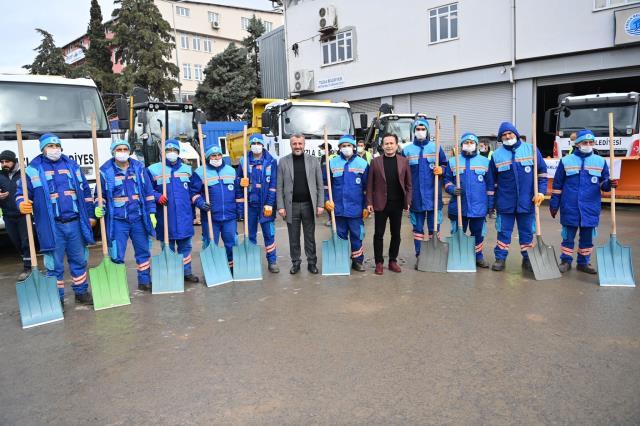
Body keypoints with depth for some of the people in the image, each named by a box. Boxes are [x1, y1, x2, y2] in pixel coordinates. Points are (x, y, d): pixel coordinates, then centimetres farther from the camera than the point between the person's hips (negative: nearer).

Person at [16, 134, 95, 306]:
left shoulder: (72, 165, 10)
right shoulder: (33, 169, 0)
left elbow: (86, 192, 13)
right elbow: (21, 193, 4)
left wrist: (91, 215, 12)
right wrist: (22, 204, -19)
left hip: (76, 223, 3)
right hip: (52, 226, -3)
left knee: (79, 260, 12)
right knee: (55, 265, 5)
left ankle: (81, 292, 27)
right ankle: (57, 299, 17)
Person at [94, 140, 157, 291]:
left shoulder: (139, 167, 5)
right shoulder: (106, 170, -2)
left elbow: (148, 192, 7)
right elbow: (100, 194, 6)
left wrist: (151, 213, 4)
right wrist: (99, 207, -13)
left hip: (138, 218, 3)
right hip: (117, 220, -3)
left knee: (143, 251, 13)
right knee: (117, 256, -1)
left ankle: (144, 281, 27)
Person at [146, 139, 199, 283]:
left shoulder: (187, 169, 12)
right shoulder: (153, 169, 0)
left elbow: (193, 191, 17)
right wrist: (157, 196, -15)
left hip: (184, 216, 3)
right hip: (165, 216, -3)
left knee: (185, 245, 10)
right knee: (167, 247, 6)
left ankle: (186, 272, 21)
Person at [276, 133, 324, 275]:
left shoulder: (313, 161, 4)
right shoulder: (283, 161, 3)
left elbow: (319, 185, 4)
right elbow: (279, 187, 1)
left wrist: (320, 204, -3)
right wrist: (280, 206, -6)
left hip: (308, 204, 0)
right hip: (291, 205, 0)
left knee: (310, 236, 9)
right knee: (293, 237, 8)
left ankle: (312, 262, 20)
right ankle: (295, 263, 20)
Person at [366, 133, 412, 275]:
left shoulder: (403, 161, 4)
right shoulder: (376, 161, 0)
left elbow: (408, 184, 6)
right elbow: (370, 184, 0)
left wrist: (407, 201, -1)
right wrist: (369, 202, -5)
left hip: (397, 204, 2)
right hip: (381, 203, -1)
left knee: (396, 234, 9)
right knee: (379, 234, 4)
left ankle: (393, 261, 23)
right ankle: (379, 262, 14)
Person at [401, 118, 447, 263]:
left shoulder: (436, 147, 5)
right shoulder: (407, 150, 6)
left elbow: (446, 165, 11)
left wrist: (441, 170, -12)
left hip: (433, 195, -1)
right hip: (415, 196, 1)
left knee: (434, 227, 3)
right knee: (417, 228, 7)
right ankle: (419, 257, 16)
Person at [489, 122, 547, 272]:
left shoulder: (531, 149, 1)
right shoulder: (496, 155, 2)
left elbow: (542, 171, 3)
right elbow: (491, 181, 7)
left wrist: (541, 191, -8)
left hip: (527, 201, 0)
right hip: (505, 202, 0)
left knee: (527, 231, 9)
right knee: (503, 231, 6)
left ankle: (527, 259, 21)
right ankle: (500, 258, 15)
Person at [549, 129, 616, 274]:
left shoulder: (600, 161, 7)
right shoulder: (566, 161, 3)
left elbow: (604, 183, 10)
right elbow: (557, 185, 5)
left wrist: (610, 184, -15)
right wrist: (554, 204, 3)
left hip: (590, 208, 2)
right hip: (569, 208, -2)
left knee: (587, 237, 9)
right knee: (568, 236, 5)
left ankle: (583, 262, 21)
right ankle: (566, 261, 17)